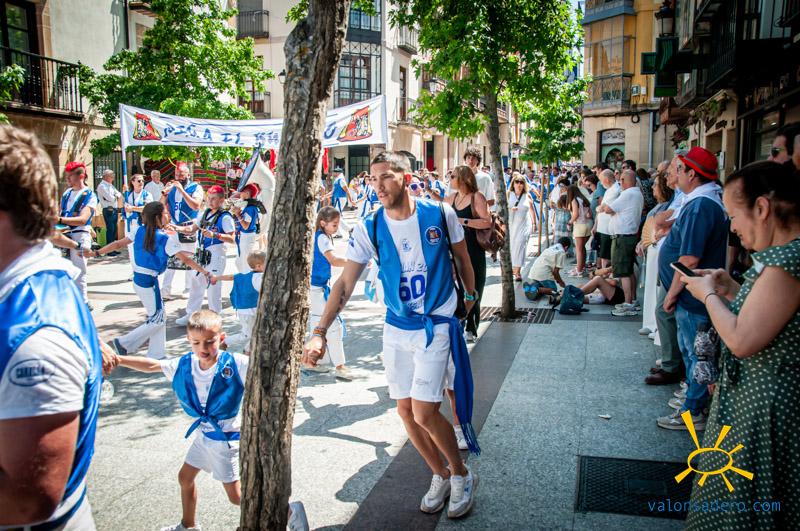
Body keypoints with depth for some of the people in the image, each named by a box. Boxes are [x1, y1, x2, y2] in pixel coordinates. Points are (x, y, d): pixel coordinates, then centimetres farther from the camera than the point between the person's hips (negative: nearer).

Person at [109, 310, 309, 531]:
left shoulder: (235, 364, -25)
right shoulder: (184, 364, -8)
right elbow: (151, 365, 2)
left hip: (227, 438, -7)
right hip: (203, 434, 7)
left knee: (236, 496, -3)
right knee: (185, 477, 23)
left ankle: (288, 512, 10)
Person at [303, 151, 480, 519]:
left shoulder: (440, 214, -9)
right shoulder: (369, 229, -6)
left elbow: (461, 257, 9)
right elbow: (345, 283, -10)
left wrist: (470, 293, 22)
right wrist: (319, 332, -19)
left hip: (436, 325, -3)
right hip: (396, 329, 4)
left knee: (424, 412, -10)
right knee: (405, 410, 8)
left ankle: (462, 476, 16)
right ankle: (440, 476, 31)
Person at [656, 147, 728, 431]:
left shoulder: (699, 207, -24)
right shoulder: (708, 200, 10)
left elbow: (689, 260, -26)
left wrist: (672, 294, -19)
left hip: (694, 299, -10)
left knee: (695, 354, 1)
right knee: (690, 350, 21)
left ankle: (693, 412, 13)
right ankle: (696, 400, 35)